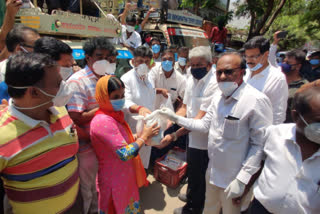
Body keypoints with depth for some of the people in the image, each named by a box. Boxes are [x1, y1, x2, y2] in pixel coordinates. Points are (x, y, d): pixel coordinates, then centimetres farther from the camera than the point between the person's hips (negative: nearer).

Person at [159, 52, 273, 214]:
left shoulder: (257, 100, -22)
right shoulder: (218, 97, 2)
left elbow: (260, 144, -21)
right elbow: (205, 125, 5)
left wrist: (242, 179, -21)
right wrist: (175, 118, -1)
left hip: (233, 180, -6)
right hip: (213, 173, 6)